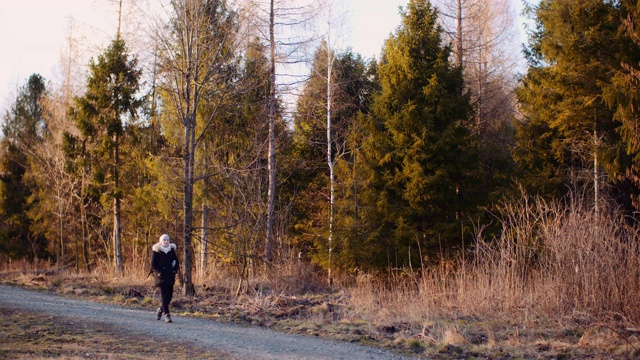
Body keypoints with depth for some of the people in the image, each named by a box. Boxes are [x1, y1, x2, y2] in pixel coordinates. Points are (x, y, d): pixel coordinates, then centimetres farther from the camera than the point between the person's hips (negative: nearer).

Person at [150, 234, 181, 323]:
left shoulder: (172, 250, 9)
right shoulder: (156, 251, -2)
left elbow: (176, 262, 14)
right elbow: (153, 265, -4)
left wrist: (175, 270, -2)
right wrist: (159, 272, -14)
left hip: (170, 276, 4)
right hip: (161, 277, -4)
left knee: (169, 295, 4)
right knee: (164, 295, -11)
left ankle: (160, 309, 30)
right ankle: (167, 315, -10)